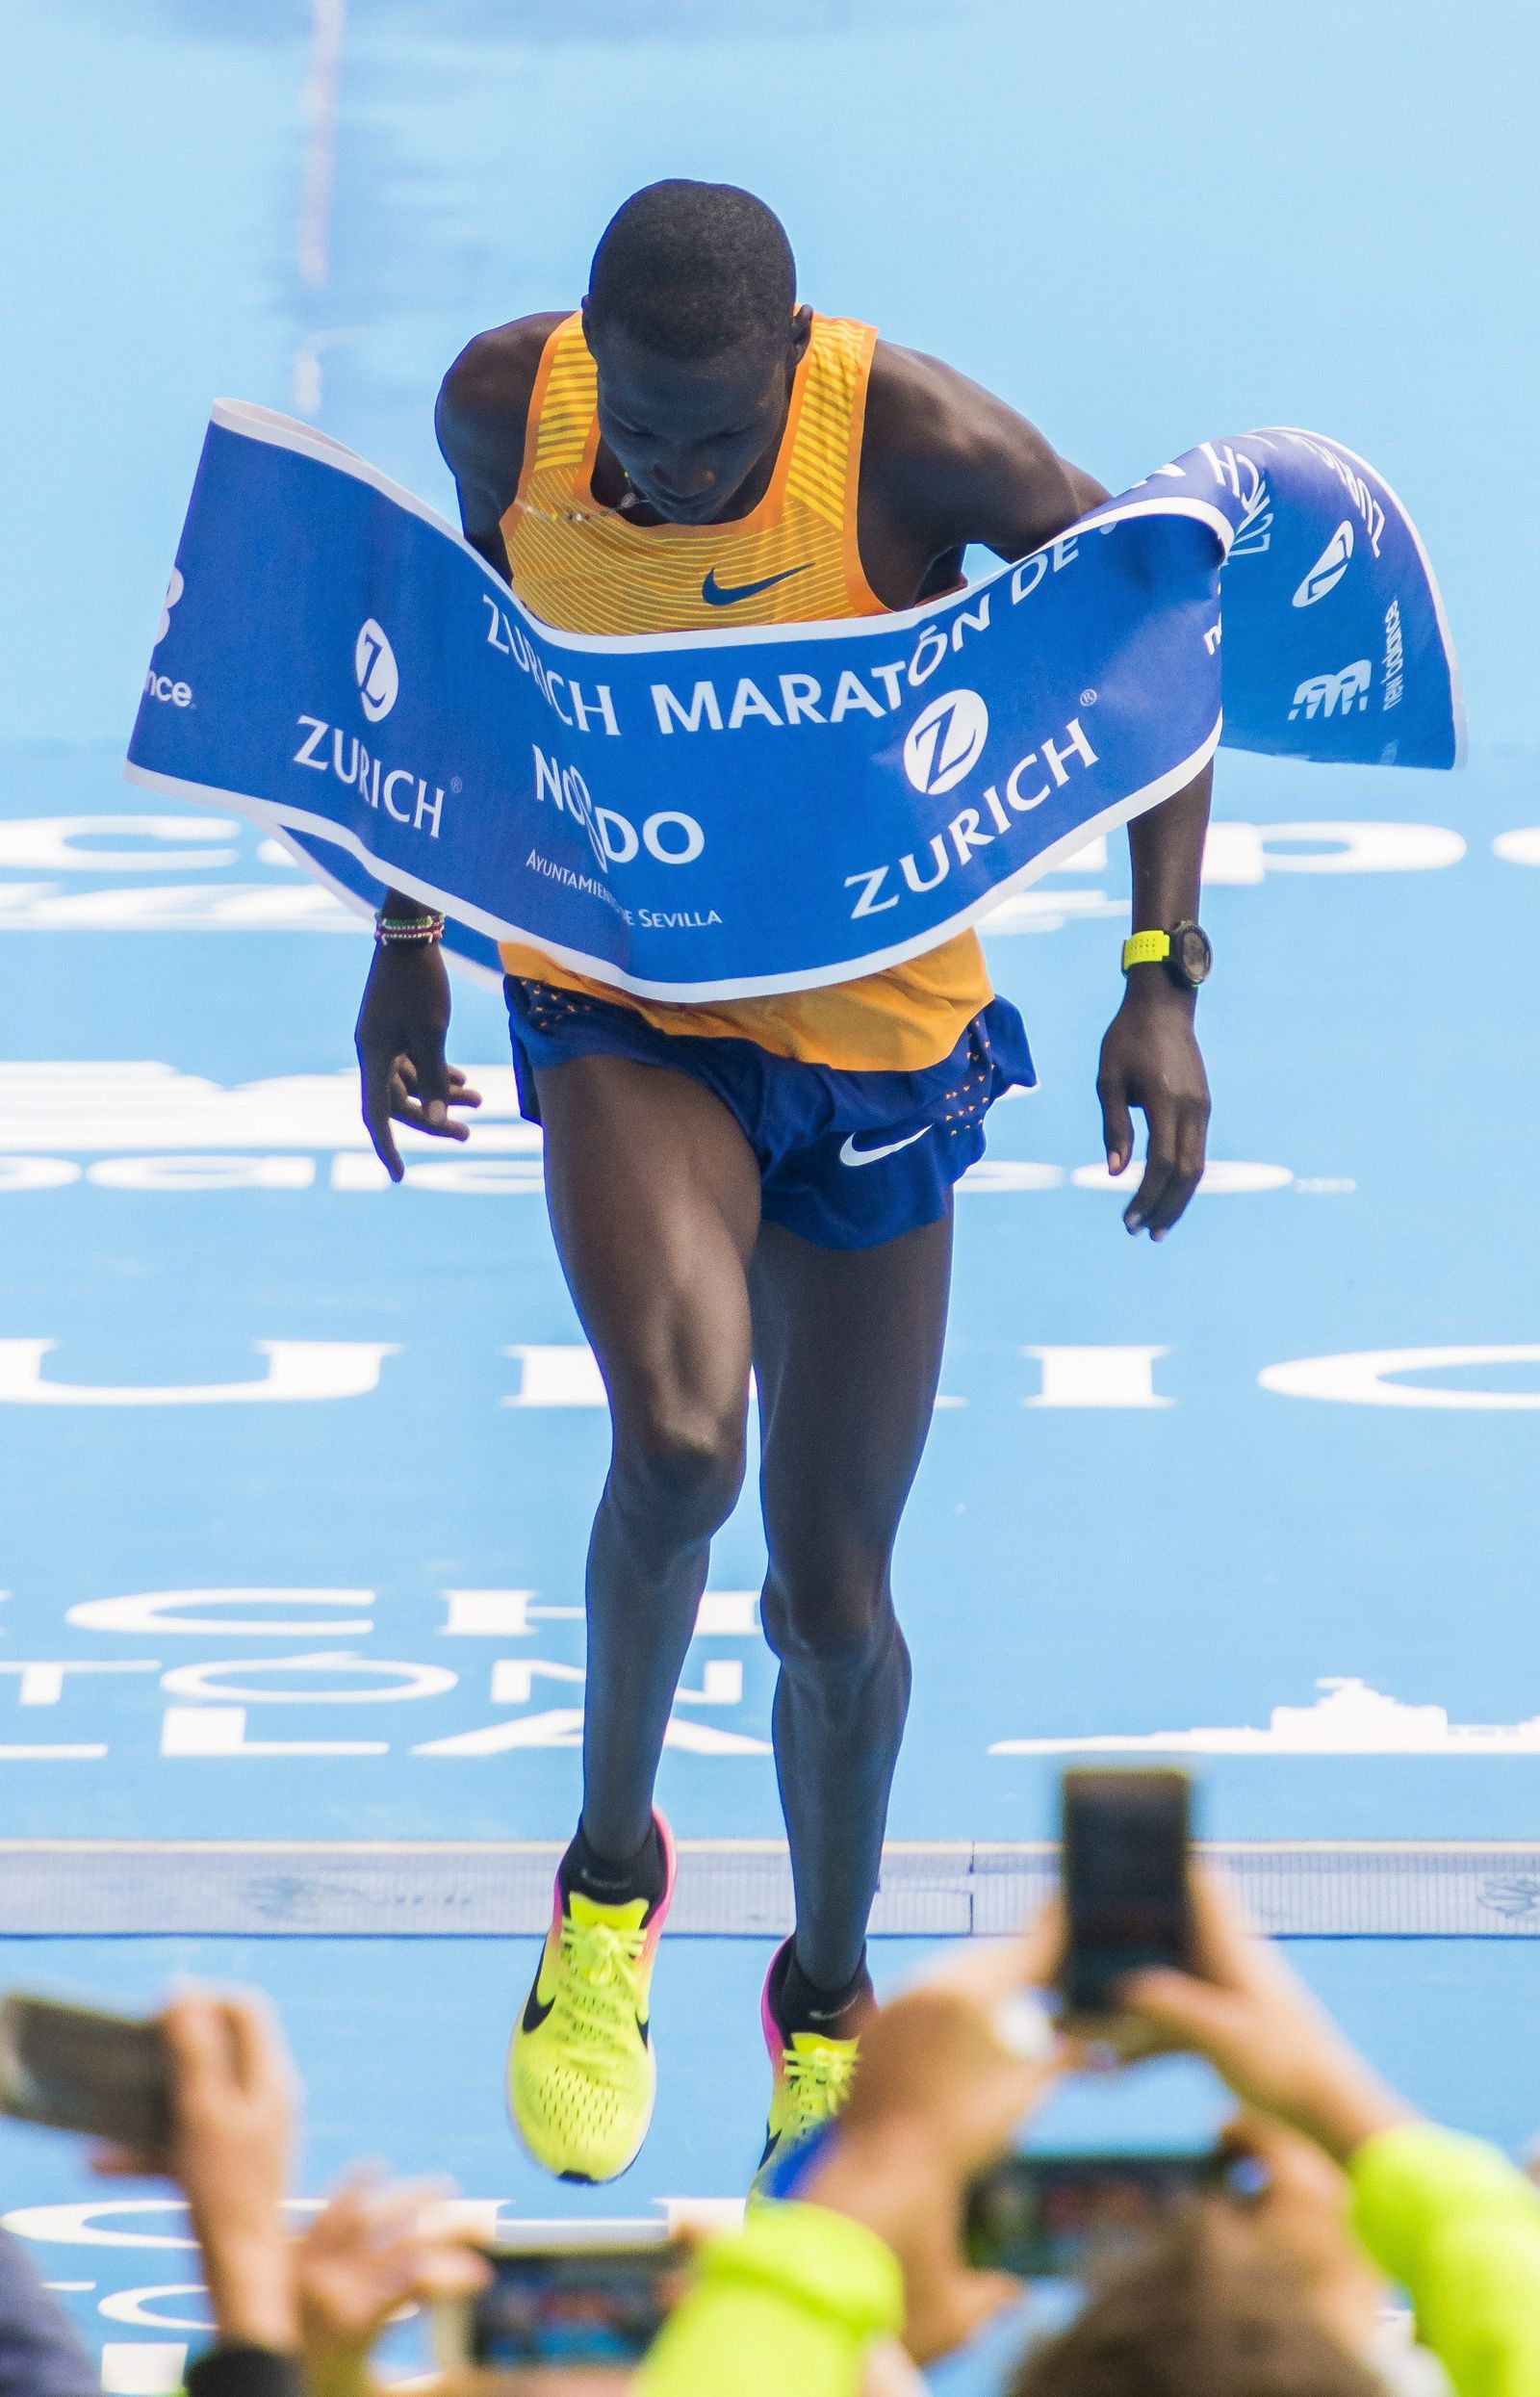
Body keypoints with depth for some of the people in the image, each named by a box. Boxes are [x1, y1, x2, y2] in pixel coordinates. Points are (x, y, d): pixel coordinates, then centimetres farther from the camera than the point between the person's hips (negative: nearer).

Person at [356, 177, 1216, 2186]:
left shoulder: (913, 442, -25)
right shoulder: (504, 406, -16)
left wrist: (1163, 983, -17)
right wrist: (406, 938, 12)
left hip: (873, 1031, 0)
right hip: (620, 1008, 1)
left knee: (830, 1604, 8)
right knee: (680, 1440, -29)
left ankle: (830, 1999, 38)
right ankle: (612, 1873, -2)